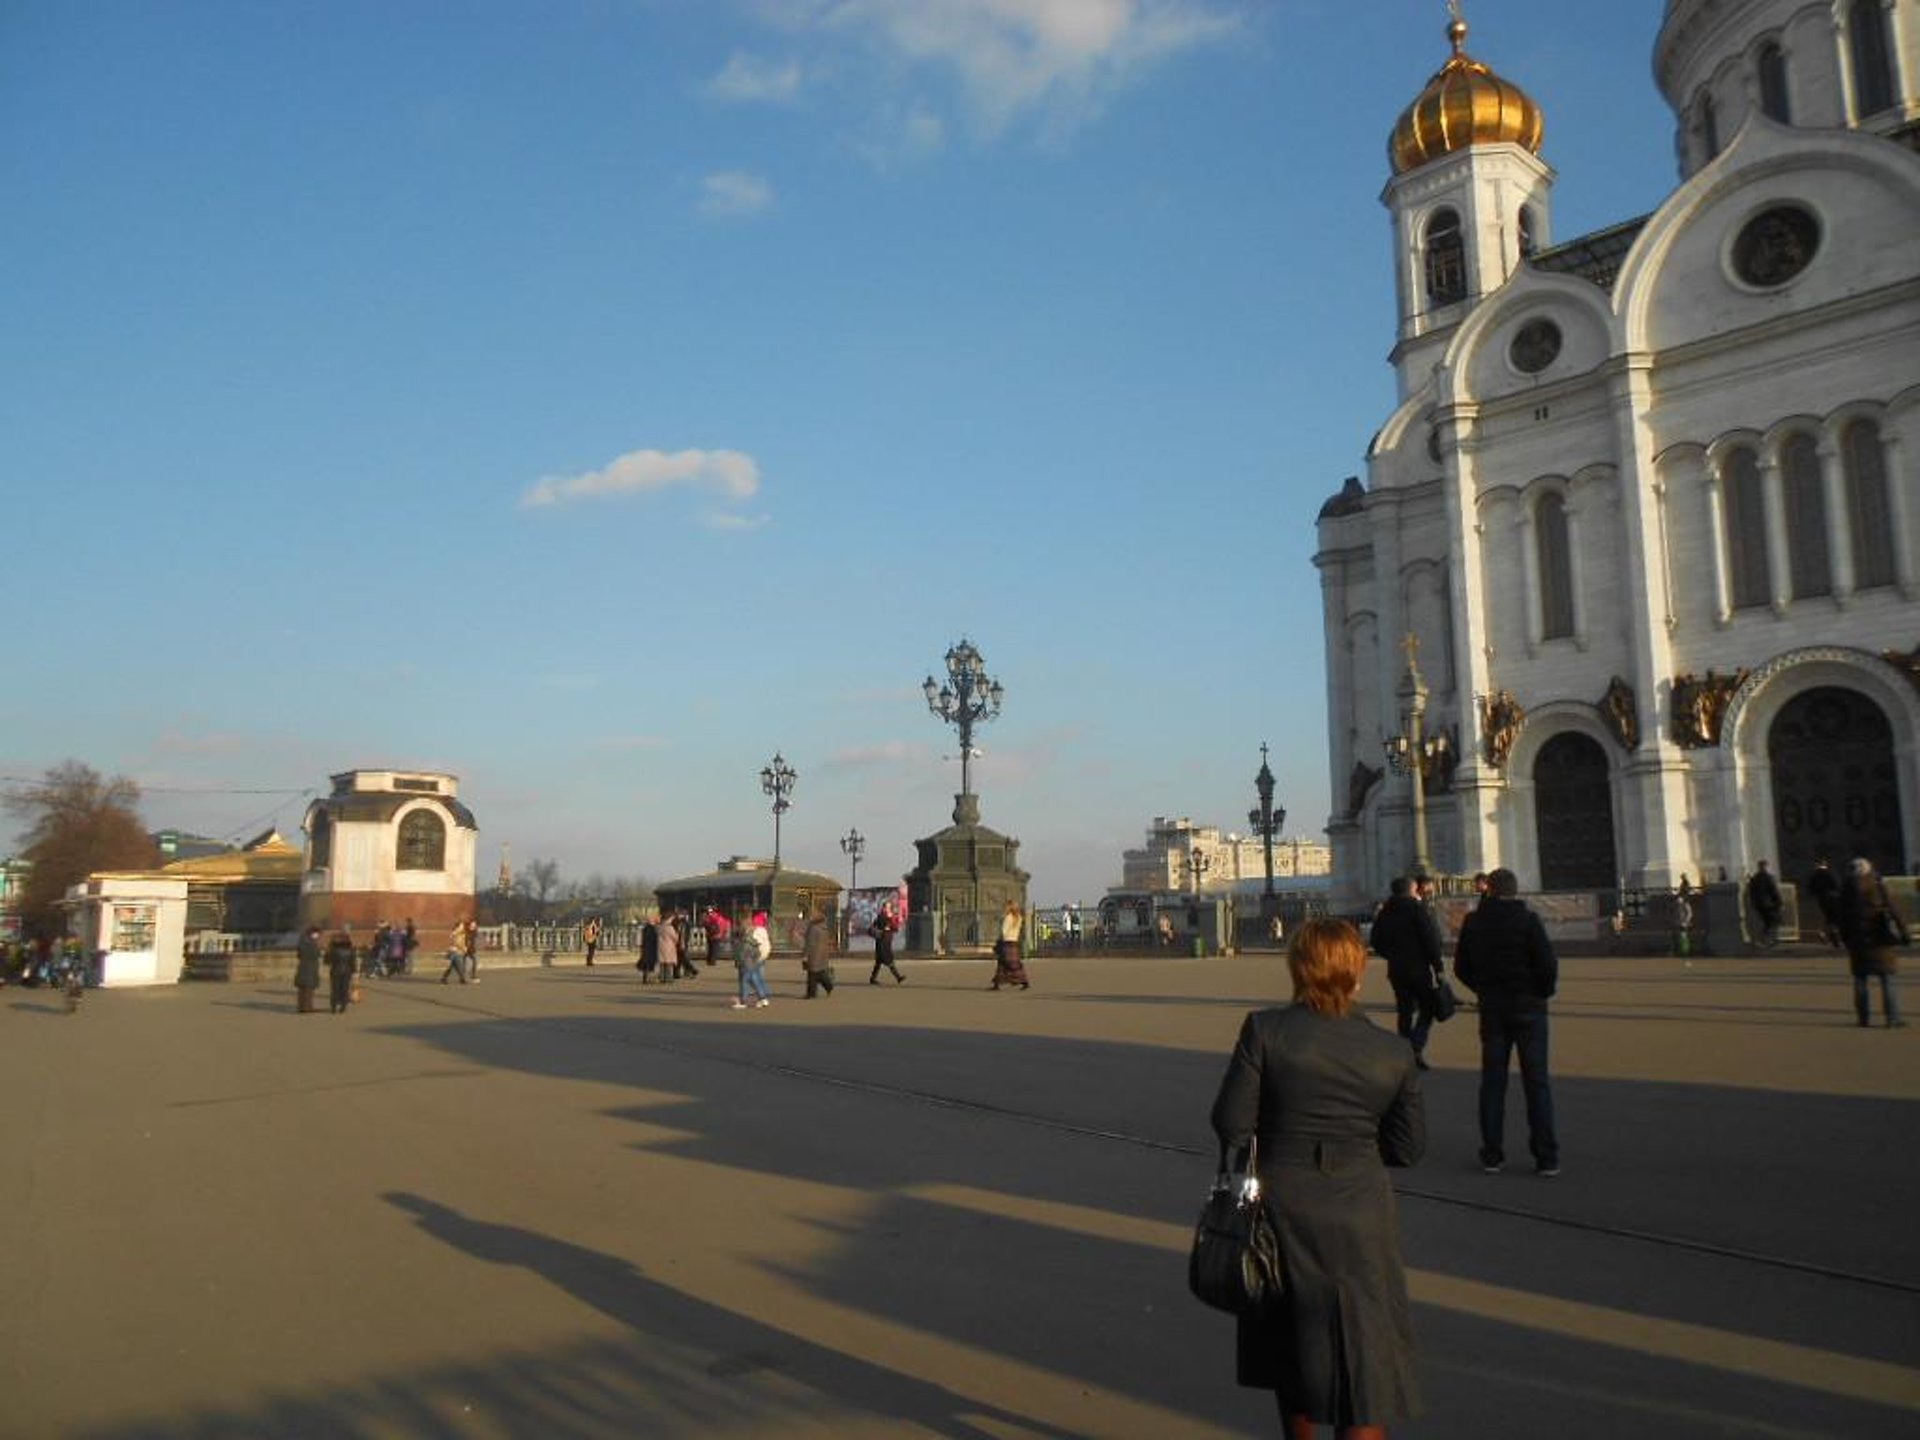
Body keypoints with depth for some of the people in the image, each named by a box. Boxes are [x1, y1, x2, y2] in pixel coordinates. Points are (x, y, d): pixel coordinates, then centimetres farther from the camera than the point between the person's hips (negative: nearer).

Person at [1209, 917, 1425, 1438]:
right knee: (1367, 1353, 10)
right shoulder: (1394, 1052, -5)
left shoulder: (1263, 1030, -12)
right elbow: (1409, 1146, 2)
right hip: (1359, 1214, 0)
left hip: (1281, 1205, 1)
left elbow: (1231, 1120, -11)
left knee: (1292, 1342, 21)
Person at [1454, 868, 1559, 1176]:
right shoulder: (1528, 920, -11)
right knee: (1537, 1082, 4)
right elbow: (1548, 964, -16)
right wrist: (1545, 991, 2)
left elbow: (1461, 967, 4)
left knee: (1492, 1081, 9)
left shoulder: (1473, 922, 0)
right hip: (1528, 1007, -3)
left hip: (1491, 1009, 3)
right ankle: (1547, 1158, 5)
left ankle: (1492, 1155, 11)